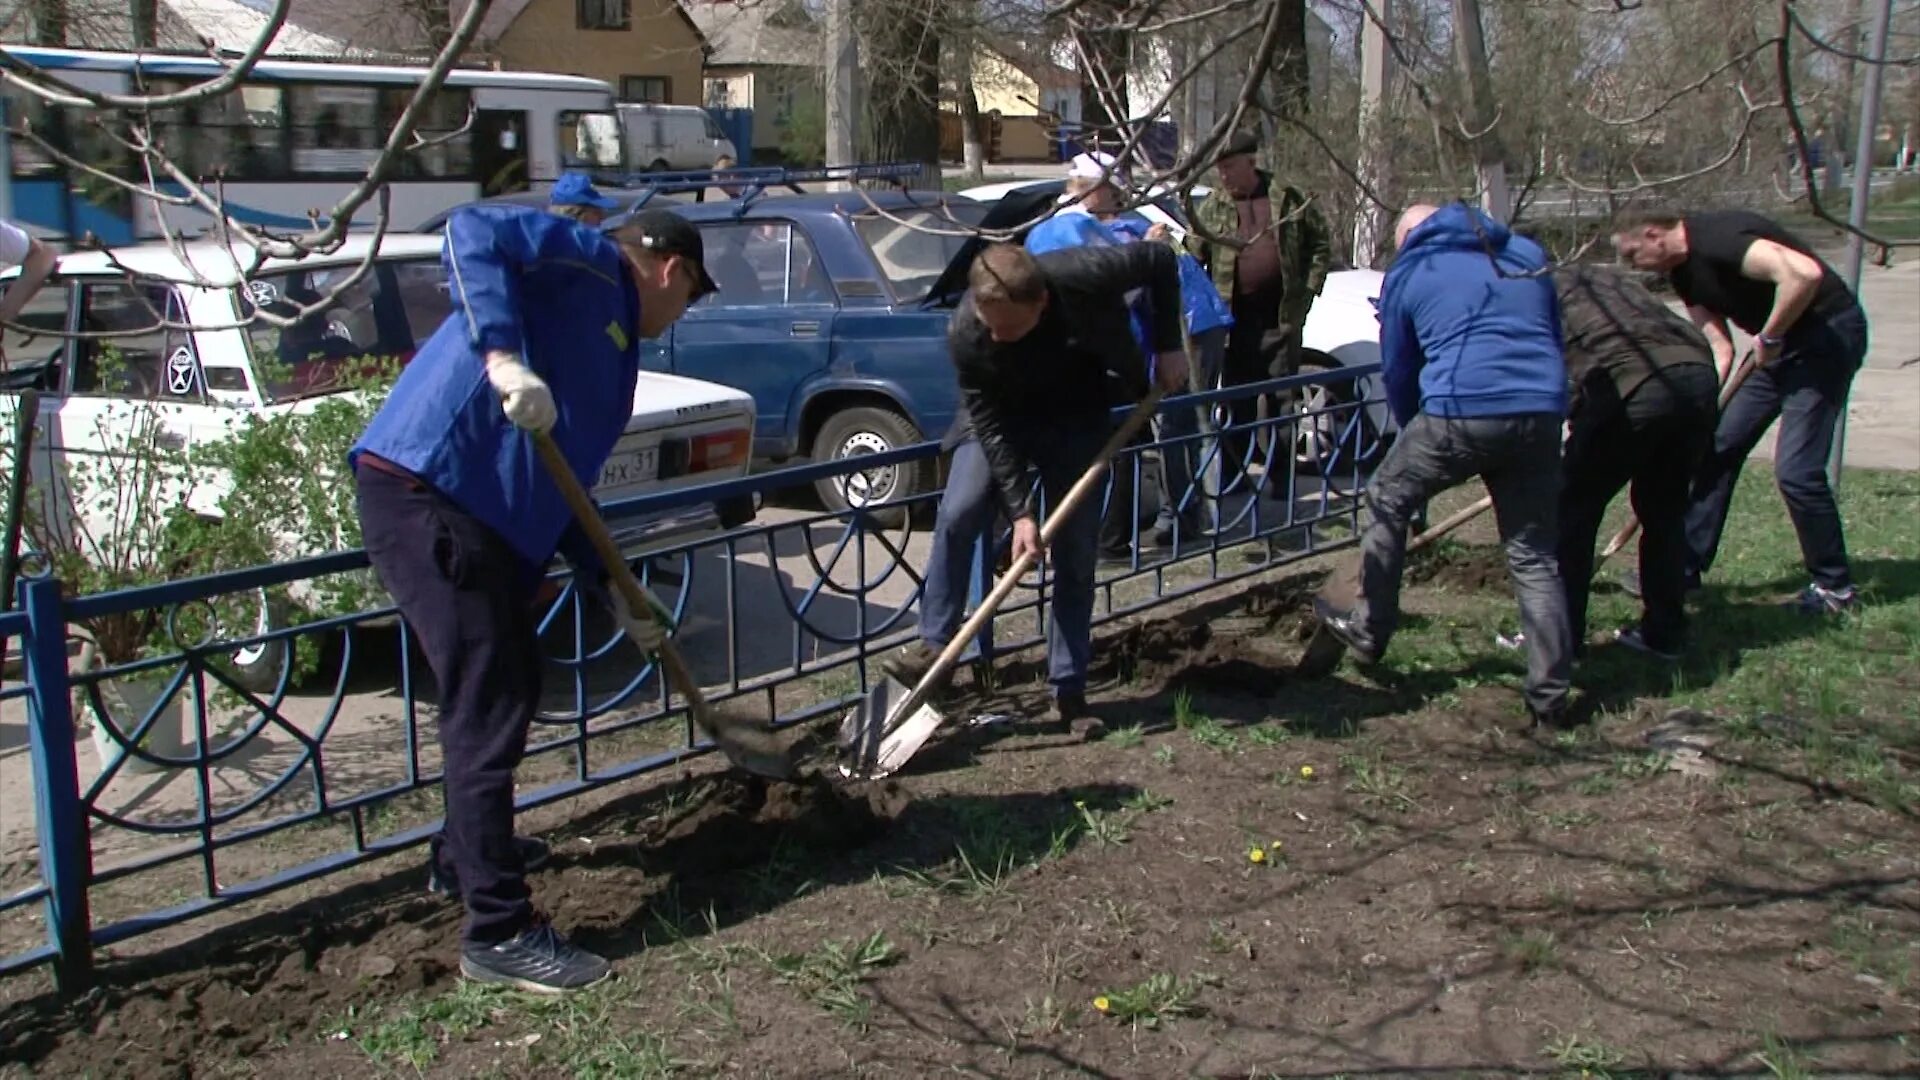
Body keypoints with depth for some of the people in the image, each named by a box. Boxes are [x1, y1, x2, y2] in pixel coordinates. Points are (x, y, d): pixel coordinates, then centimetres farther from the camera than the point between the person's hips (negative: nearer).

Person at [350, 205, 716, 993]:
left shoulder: (614, 339, 24)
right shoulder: (588, 264, -2)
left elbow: (559, 486, 28)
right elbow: (472, 232, -20)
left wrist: (613, 593, 27)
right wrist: (503, 355, -31)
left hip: (485, 516, 10)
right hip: (424, 491, -10)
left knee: (513, 682, 23)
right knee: (488, 708, -8)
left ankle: (470, 852, 44)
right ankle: (498, 933, -2)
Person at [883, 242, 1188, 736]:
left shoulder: (1084, 275, -35)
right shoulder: (965, 334, -32)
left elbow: (1160, 259, -16)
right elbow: (991, 426, -24)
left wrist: (1168, 346, -16)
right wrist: (1019, 510, -27)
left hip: (1077, 420, 0)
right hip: (1004, 417, 0)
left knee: (1076, 552, -2)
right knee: (957, 514, -20)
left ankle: (1068, 692, 5)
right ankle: (934, 644, -5)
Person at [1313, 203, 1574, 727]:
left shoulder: (1407, 274, 14)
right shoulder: (1527, 256, 24)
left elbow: (1397, 373, 19)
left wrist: (1413, 430, 34)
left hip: (1458, 413, -3)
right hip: (1540, 417, 4)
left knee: (1387, 502, 21)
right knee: (1533, 556, 11)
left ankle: (1368, 632, 28)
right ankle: (1550, 694, 10)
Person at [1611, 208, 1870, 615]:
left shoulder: (1716, 239, -23)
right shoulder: (1684, 272, 6)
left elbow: (1804, 273, -36)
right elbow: (1719, 349, 5)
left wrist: (1769, 337, -23)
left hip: (1827, 333, -10)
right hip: (1778, 343, 10)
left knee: (1796, 470, -13)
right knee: (1717, 445, 8)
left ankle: (1834, 587, 5)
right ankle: (1685, 567, 17)